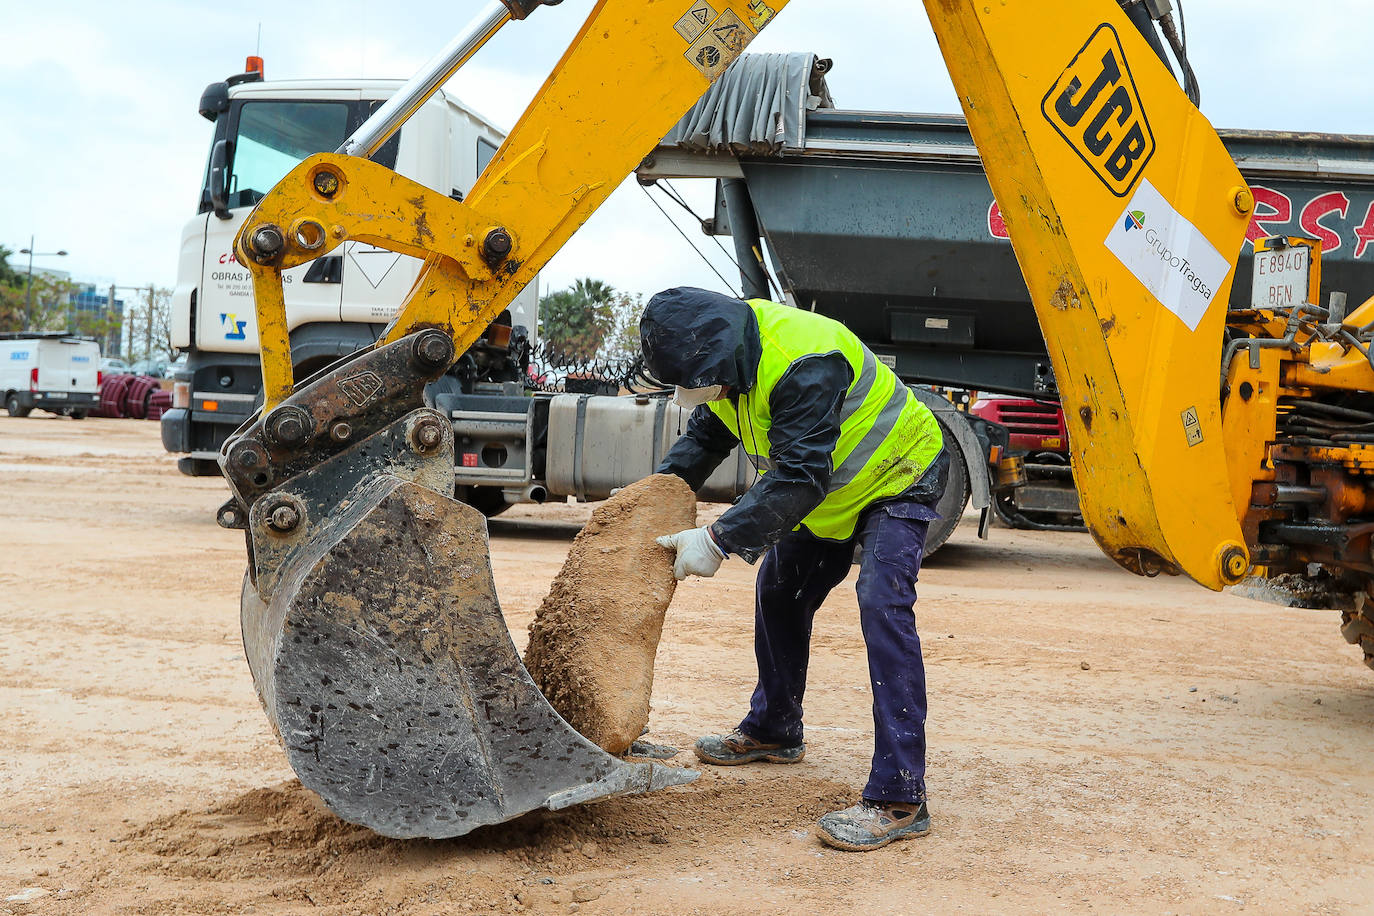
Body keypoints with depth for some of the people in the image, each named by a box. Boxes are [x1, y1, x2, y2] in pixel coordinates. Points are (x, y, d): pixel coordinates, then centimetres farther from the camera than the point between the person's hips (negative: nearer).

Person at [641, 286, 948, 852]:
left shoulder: (804, 364, -38)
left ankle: (899, 798, -26)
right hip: (827, 490, 9)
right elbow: (706, 435, 5)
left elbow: (800, 478, -40)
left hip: (897, 481, -9)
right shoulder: (729, 356, -9)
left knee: (882, 604, -24)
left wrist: (719, 541, -41)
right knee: (778, 592, 14)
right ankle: (773, 731, 36)